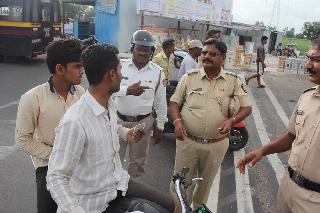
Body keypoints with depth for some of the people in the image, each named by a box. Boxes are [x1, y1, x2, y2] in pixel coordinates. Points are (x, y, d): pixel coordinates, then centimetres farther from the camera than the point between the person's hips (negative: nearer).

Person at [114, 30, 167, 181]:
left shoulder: (157, 72, -2)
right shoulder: (120, 65, -5)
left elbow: (161, 101, 4)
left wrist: (160, 126, 5)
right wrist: (127, 90, -36)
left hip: (143, 122, 1)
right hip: (119, 120, 0)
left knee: (138, 160, 17)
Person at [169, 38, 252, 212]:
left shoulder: (233, 81, -2)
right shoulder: (190, 77, -2)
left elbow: (247, 108, -1)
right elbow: (174, 102, 2)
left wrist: (232, 120, -20)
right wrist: (177, 121, -16)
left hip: (216, 144, 1)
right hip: (188, 141, 0)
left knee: (205, 184, 21)